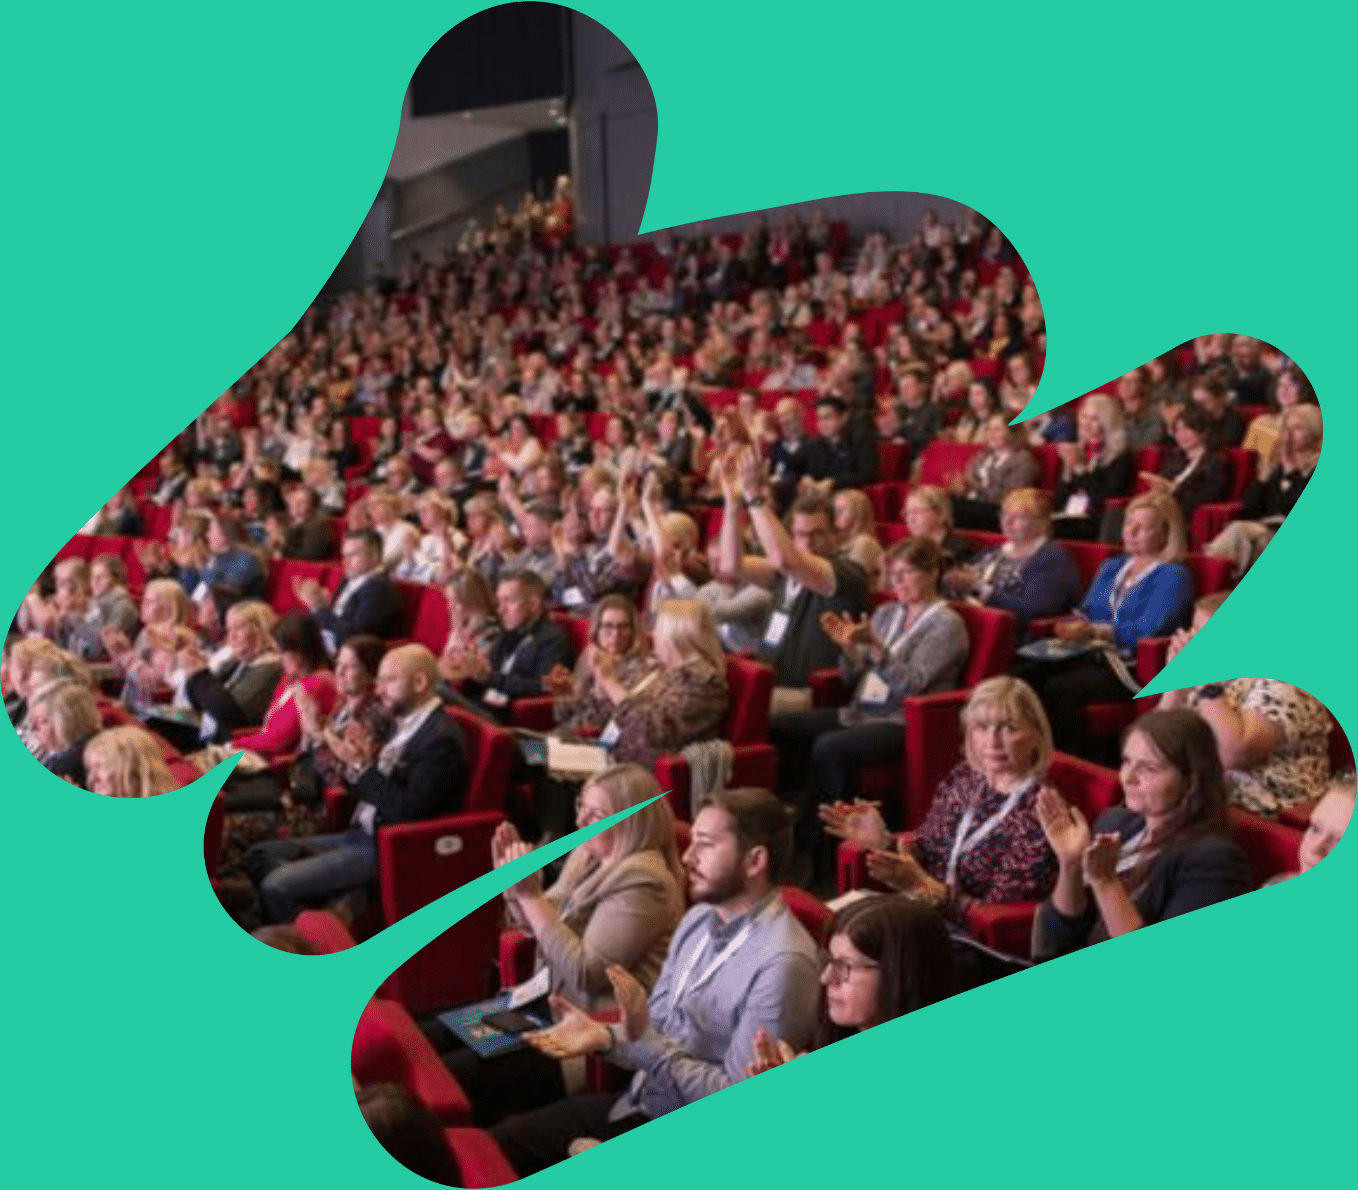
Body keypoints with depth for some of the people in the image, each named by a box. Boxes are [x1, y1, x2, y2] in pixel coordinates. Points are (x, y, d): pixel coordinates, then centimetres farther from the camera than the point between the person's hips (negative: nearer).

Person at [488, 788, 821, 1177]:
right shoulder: (700, 918, 4)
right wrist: (604, 1036, -10)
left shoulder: (781, 963, -24)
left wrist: (644, 1040, -26)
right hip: (639, 1102, 8)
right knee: (501, 1143, 5)